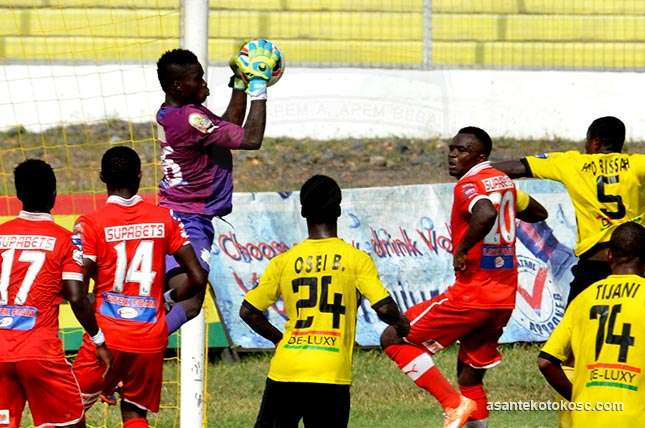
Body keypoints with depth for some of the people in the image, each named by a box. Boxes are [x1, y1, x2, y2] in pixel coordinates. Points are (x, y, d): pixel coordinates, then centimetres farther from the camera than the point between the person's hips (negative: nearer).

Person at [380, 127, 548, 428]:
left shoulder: (469, 185, -12)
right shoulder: (503, 181, 14)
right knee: (469, 376, 19)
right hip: (504, 297, 9)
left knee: (393, 338, -5)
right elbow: (538, 213, 31)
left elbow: (486, 214, -36)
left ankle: (454, 403, -14)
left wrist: (462, 248, -23)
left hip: (473, 291, -9)